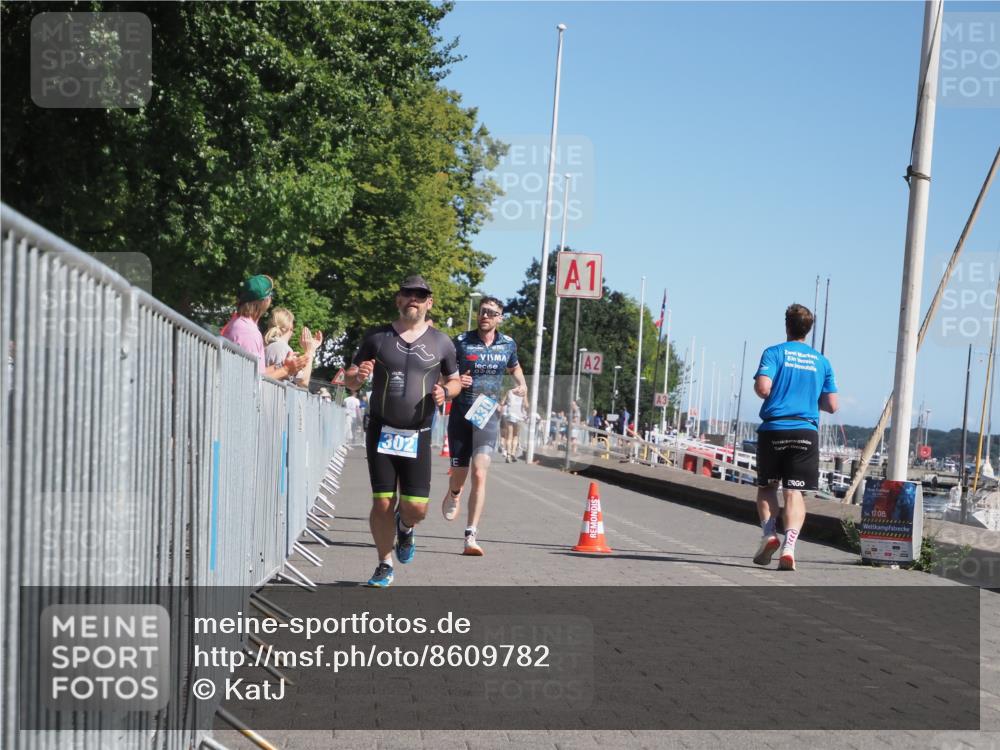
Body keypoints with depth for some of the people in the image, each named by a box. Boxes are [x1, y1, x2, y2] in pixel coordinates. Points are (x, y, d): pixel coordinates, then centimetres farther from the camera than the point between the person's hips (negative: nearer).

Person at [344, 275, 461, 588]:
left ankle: (405, 527, 31)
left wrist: (444, 391, -7)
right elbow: (350, 380, 9)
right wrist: (357, 376, -15)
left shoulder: (441, 343, 5)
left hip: (418, 435, 0)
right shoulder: (377, 337, 4)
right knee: (382, 503, -2)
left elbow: (455, 381, 16)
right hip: (381, 431, 0)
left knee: (416, 507, -6)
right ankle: (384, 565, 17)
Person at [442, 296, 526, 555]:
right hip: (461, 414, 0)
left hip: (488, 415, 0)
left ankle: (471, 537, -15)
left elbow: (514, 367, 27)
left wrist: (522, 385, 6)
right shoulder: (461, 342, -4)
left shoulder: (508, 344, 5)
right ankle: (453, 495, 49)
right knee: (459, 475, 9)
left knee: (479, 475, -15)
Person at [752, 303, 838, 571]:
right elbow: (831, 405, 10)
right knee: (794, 491, -1)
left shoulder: (774, 353, 0)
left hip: (774, 430, -1)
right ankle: (788, 546, -17)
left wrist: (760, 389, 9)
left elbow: (763, 388, -14)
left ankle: (769, 534, -5)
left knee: (766, 485, 15)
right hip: (806, 432, 2)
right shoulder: (821, 361, 11)